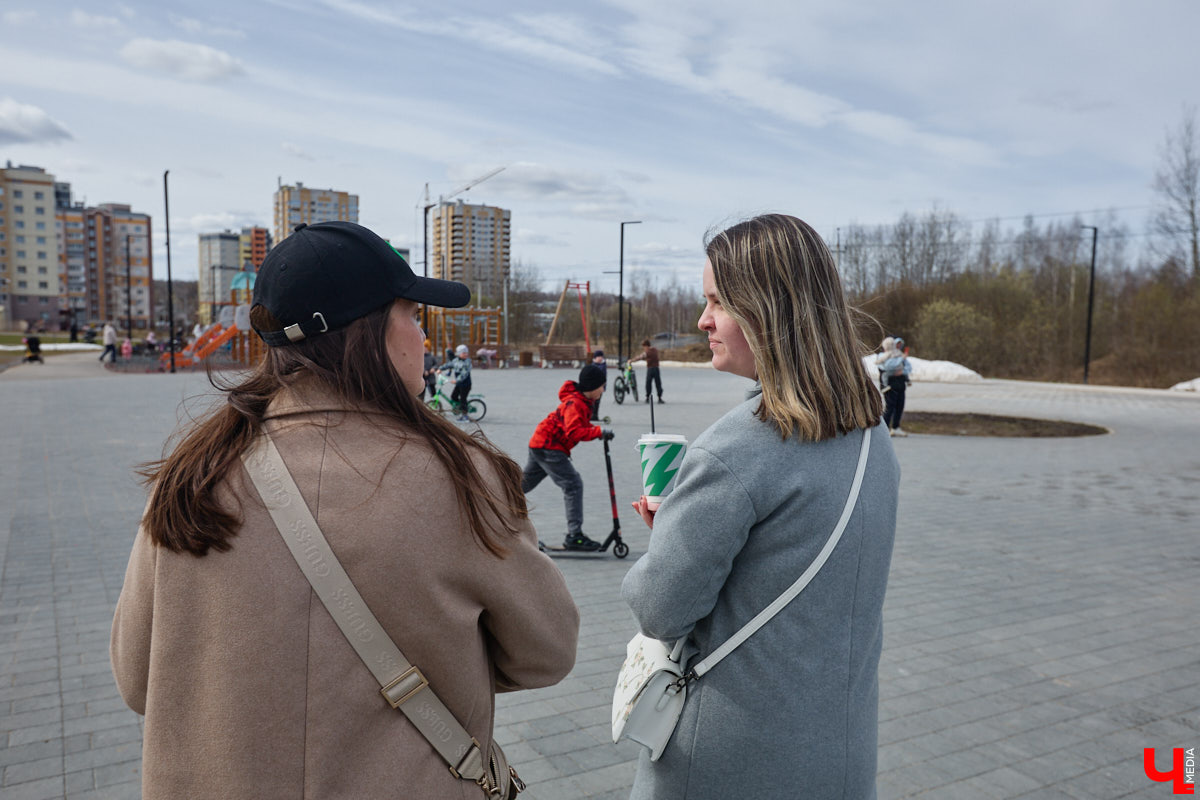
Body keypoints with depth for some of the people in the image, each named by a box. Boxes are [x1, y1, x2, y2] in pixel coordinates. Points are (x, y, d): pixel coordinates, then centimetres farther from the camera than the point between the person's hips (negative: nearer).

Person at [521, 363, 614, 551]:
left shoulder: (583, 402, 11)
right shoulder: (574, 403, -20)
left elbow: (582, 426, 18)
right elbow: (574, 432, -31)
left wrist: (599, 430, 2)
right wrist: (599, 431, -31)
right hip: (547, 447, -10)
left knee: (524, 484, 20)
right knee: (573, 484, -14)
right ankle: (574, 535, -14)